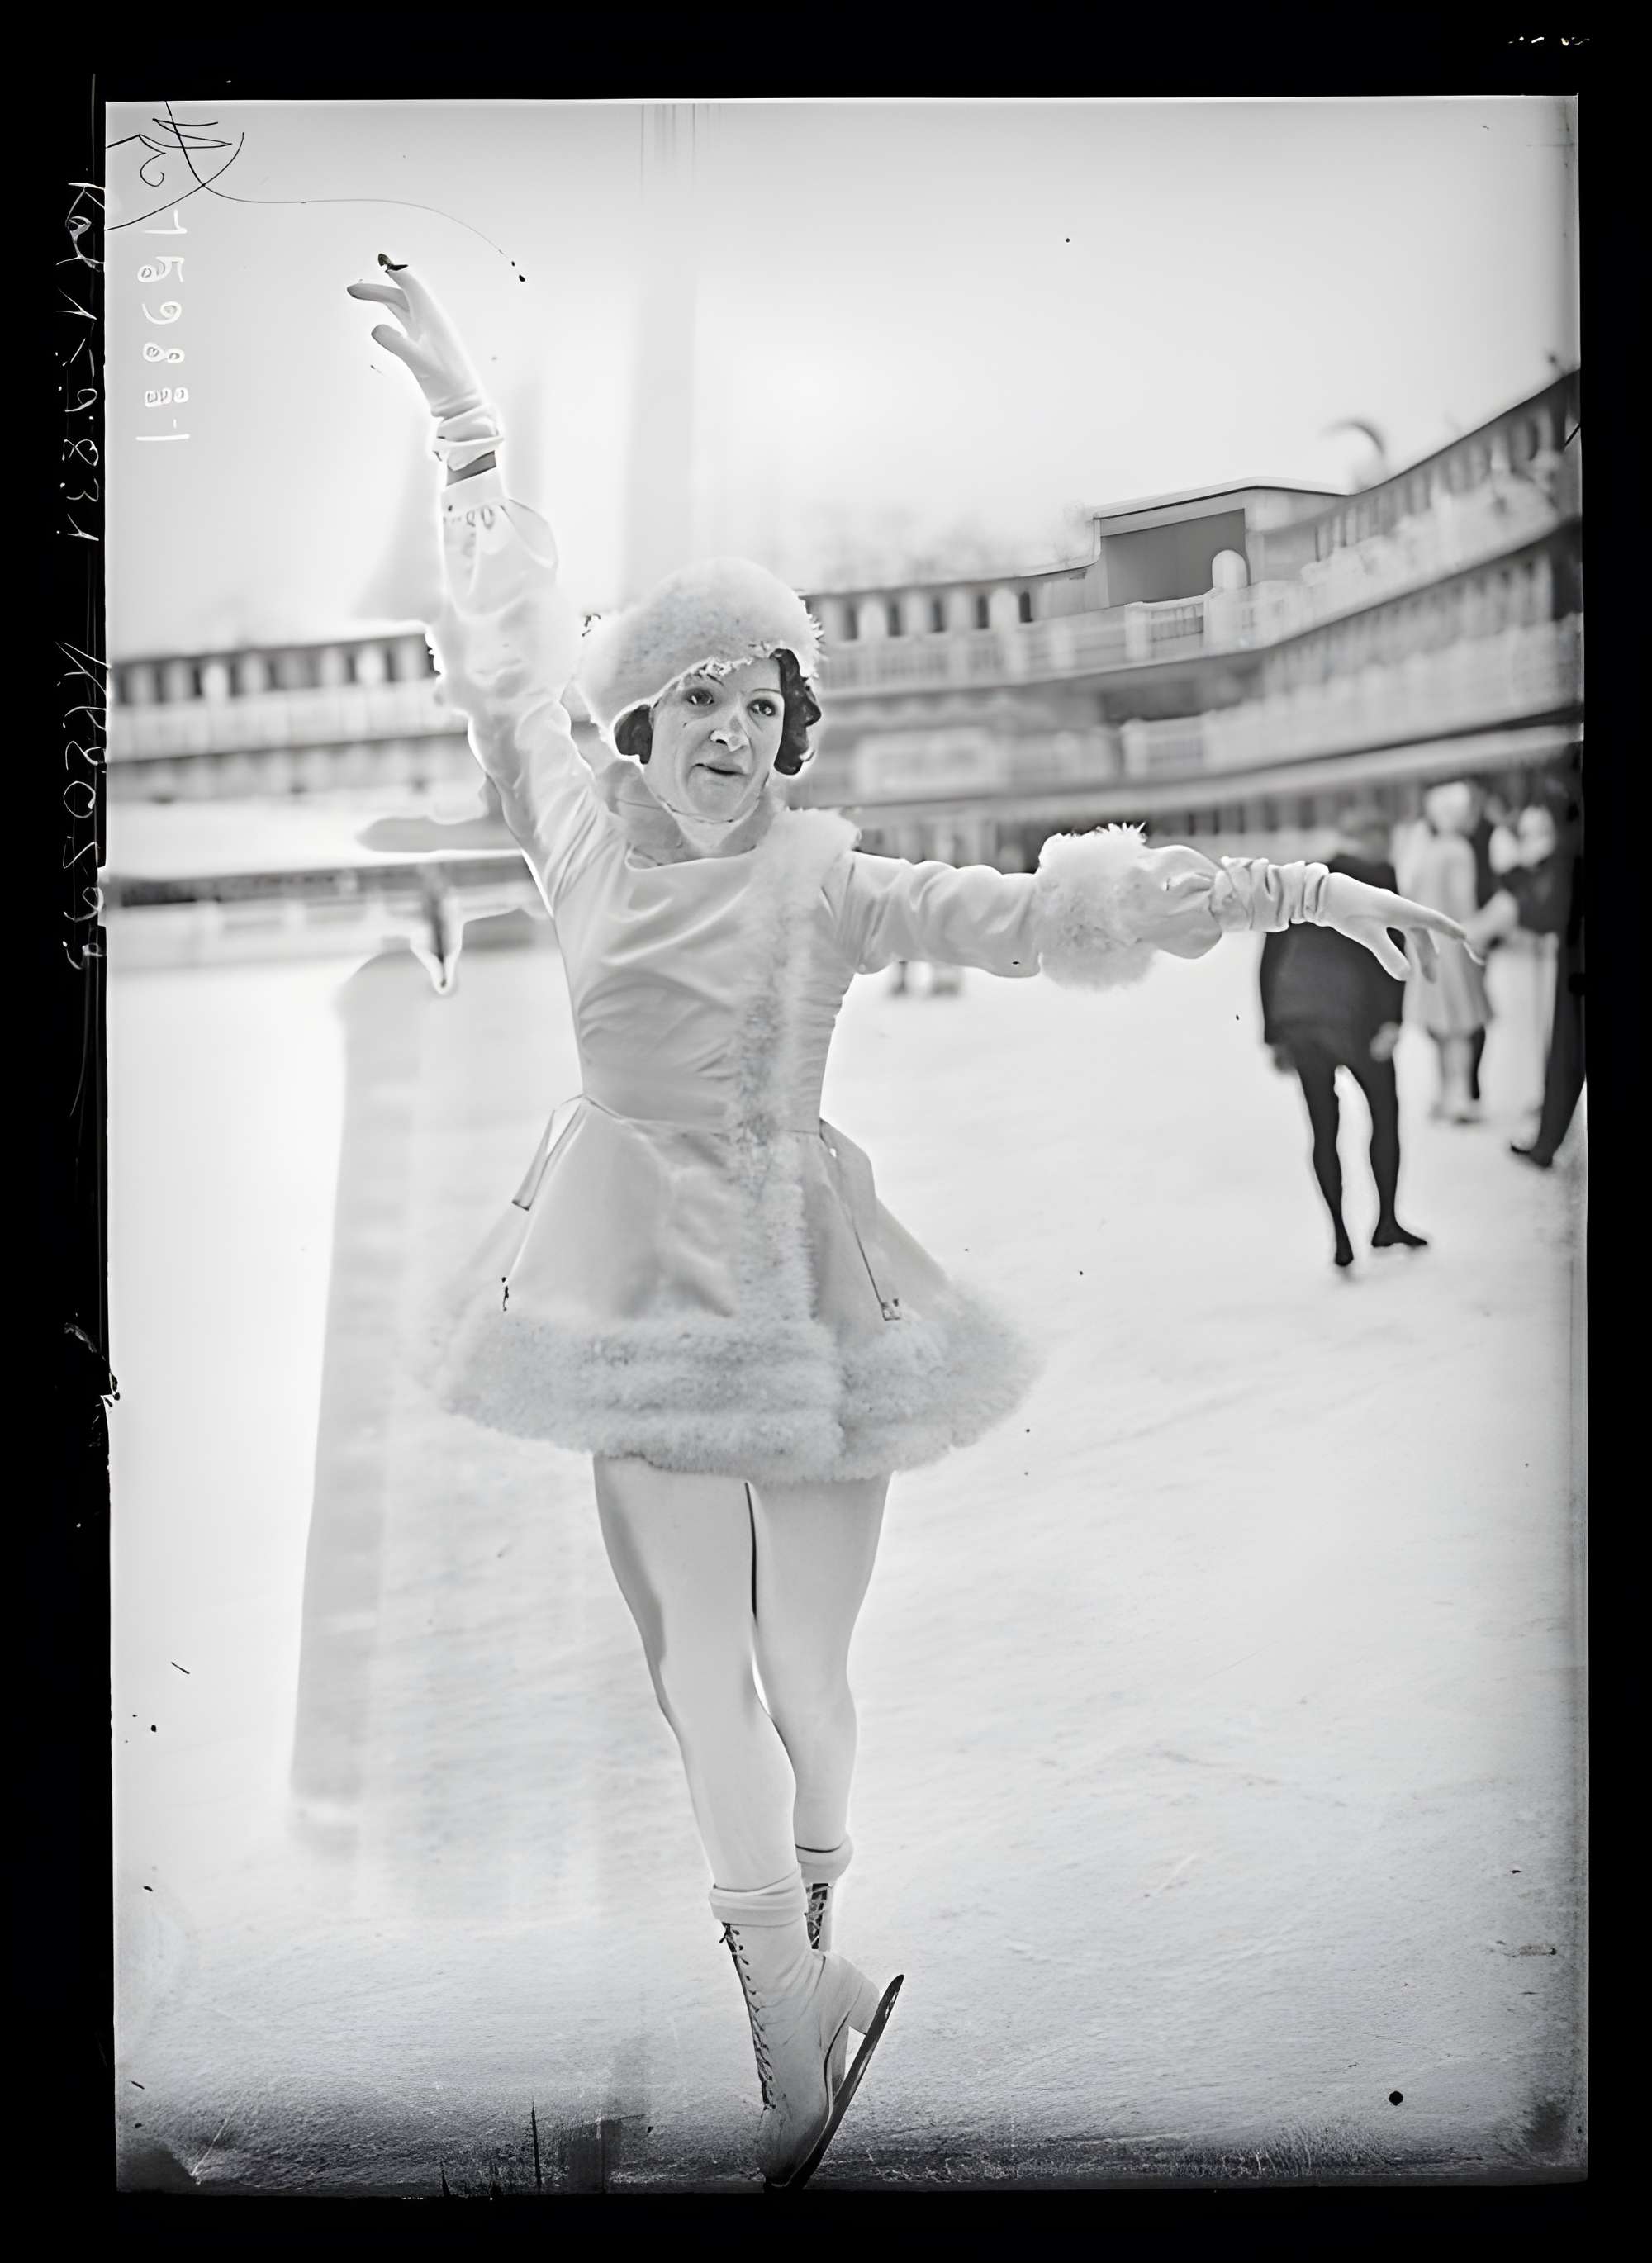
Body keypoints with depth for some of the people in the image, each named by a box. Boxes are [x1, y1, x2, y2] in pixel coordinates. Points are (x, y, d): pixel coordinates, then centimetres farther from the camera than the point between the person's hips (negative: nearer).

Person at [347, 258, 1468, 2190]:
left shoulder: (827, 885, -2)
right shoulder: (589, 843, 3)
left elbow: (1039, 911, -8)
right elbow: (518, 653, 13)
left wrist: (1289, 888, -15)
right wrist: (463, 422, 20)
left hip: (803, 1279, -1)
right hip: (645, 1282, 1)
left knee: (803, 1656, 3)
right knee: (700, 1658, -1)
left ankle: (800, 1952, 22)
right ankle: (797, 2027, 9)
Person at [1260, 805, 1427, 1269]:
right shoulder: (1378, 877, 2)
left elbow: (1271, 960, 17)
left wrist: (1274, 1034, 21)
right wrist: (1391, 1019, -16)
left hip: (1296, 1017, 5)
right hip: (1351, 1011, -4)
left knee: (1324, 1129, 11)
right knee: (1385, 1112, 15)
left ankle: (1340, 1239, 10)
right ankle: (1387, 1222, 19)